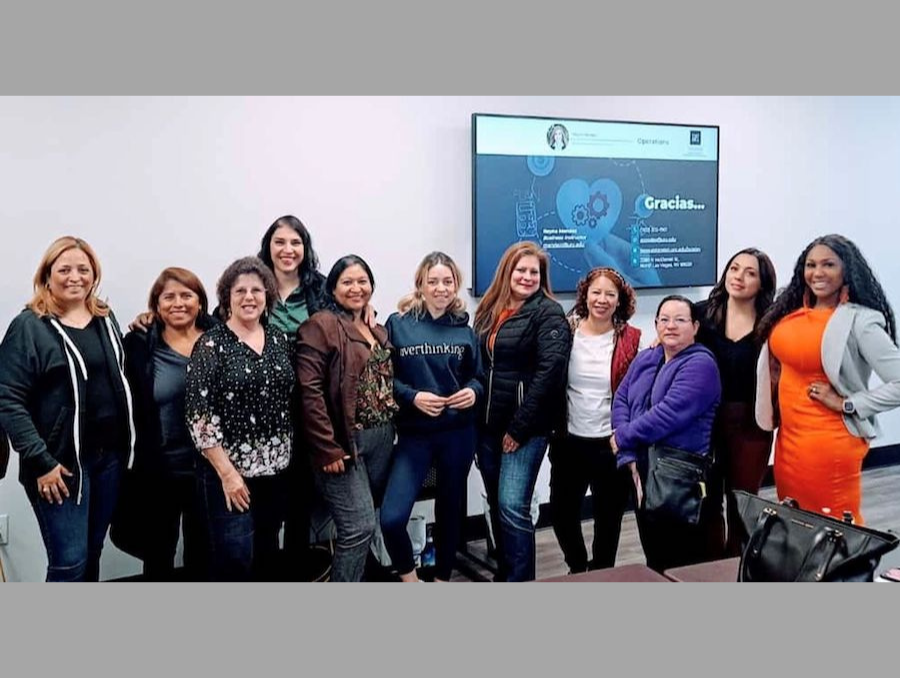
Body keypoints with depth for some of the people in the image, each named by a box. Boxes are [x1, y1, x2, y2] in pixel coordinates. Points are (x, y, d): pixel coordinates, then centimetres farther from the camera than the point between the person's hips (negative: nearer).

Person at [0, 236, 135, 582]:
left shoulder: (105, 319, 10)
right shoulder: (29, 327, -9)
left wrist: (126, 443, 9)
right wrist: (40, 462, -17)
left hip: (110, 454, 6)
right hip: (62, 461, -6)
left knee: (92, 553, 16)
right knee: (69, 560, -3)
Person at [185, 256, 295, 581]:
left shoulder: (279, 339, 7)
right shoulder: (211, 344, -9)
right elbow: (199, 415, -13)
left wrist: (288, 454, 9)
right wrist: (227, 472, -16)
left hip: (276, 468, 5)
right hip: (229, 470, -5)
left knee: (266, 554, 16)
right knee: (234, 560, -3)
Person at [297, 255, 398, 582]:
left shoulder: (378, 331, 16)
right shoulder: (320, 325, -8)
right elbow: (310, 391, -16)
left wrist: (390, 428, 8)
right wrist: (328, 449, -20)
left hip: (381, 439, 7)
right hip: (344, 441, -7)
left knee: (360, 523, 13)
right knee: (360, 526, -10)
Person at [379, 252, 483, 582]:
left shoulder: (464, 328, 5)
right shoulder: (398, 324, -2)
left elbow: (478, 376, 12)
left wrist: (473, 391, -9)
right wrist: (412, 397, -16)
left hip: (459, 432, 2)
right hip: (414, 433, -2)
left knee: (450, 508, 14)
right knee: (391, 518, -12)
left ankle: (442, 578, 36)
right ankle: (409, 577, 16)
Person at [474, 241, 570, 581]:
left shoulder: (548, 313, -7)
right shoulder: (489, 311, 12)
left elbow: (550, 370, -17)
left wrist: (519, 427, -17)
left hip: (527, 428, -6)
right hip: (488, 424, 6)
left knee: (513, 506, -10)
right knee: (496, 505, 14)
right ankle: (503, 573, 29)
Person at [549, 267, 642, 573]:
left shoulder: (631, 339, -4)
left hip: (610, 443, -1)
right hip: (568, 440, 2)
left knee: (608, 515, 12)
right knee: (561, 511, 11)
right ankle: (578, 568, 38)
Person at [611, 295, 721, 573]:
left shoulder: (700, 365, -12)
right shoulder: (645, 359, 12)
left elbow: (669, 414, -24)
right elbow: (621, 400, 4)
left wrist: (621, 438, -12)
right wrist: (627, 455, -10)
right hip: (644, 476, 7)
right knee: (654, 560, 18)